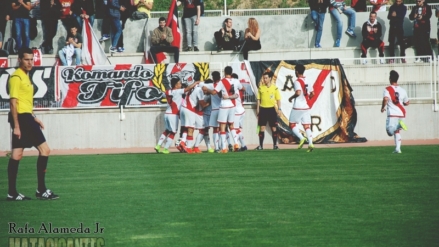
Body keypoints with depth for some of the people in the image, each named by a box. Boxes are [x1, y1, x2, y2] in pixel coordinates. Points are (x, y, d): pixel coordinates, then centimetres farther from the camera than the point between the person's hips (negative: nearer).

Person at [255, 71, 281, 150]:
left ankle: (275, 145, 11)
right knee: (262, 127, -1)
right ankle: (261, 145, 2)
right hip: (263, 109, 1)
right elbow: (258, 99, 8)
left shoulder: (275, 87, 0)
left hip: (271, 109, -1)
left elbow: (278, 99, 3)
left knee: (274, 127, 2)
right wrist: (257, 108, 2)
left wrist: (279, 109, -3)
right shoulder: (261, 87, 4)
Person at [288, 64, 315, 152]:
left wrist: (291, 98, -8)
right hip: (306, 107, 6)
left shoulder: (297, 81, -11)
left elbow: (298, 93, -25)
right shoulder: (307, 81, 10)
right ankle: (310, 143, -9)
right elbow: (312, 94, 14)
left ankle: (302, 138, -11)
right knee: (307, 126, 5)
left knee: (292, 124, 7)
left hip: (297, 107, -6)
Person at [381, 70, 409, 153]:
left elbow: (386, 99, -23)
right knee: (396, 131, 18)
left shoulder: (387, 89, -5)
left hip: (392, 114, -5)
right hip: (401, 113, 5)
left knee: (390, 132, -8)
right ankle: (397, 148, 11)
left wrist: (383, 107, -7)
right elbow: (407, 103, 17)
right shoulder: (402, 90, 8)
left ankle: (399, 125, -34)